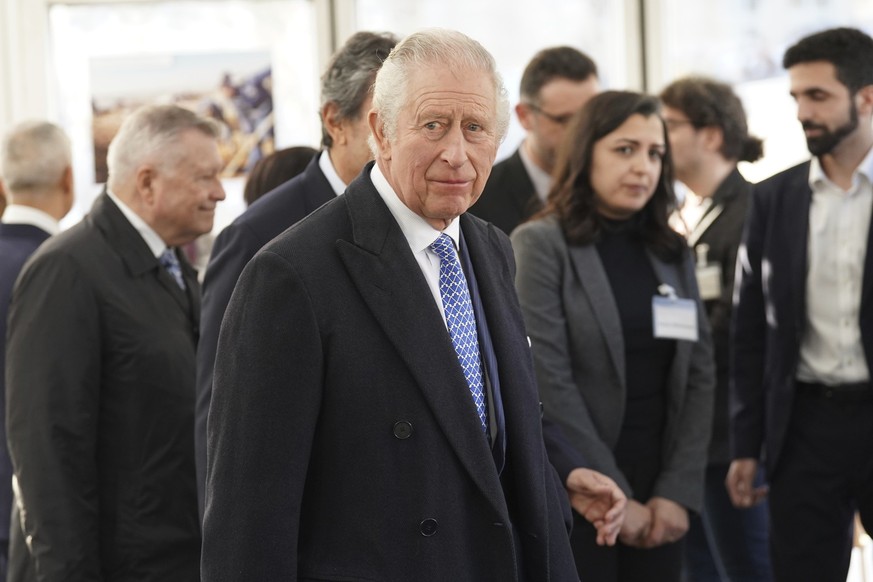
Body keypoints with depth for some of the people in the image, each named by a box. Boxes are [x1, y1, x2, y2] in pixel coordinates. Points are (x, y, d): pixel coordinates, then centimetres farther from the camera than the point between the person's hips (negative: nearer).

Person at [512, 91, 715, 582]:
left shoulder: (673, 252, 11)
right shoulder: (541, 244, -5)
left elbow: (699, 374, 6)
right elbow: (548, 383, -12)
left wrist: (678, 490, -5)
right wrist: (613, 496, -13)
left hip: (661, 503, 5)